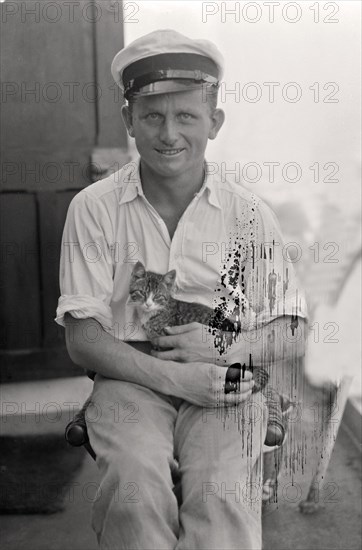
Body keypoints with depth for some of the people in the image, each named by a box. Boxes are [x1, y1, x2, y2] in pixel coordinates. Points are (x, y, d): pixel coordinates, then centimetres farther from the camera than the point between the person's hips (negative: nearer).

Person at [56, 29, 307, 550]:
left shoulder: (249, 214, 4)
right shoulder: (95, 208, 1)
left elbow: (292, 336, 7)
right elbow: (82, 338, -2)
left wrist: (224, 348, -13)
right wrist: (174, 377, -15)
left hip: (226, 385, 1)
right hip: (130, 379, 0)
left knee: (221, 492, -27)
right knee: (136, 485, -29)